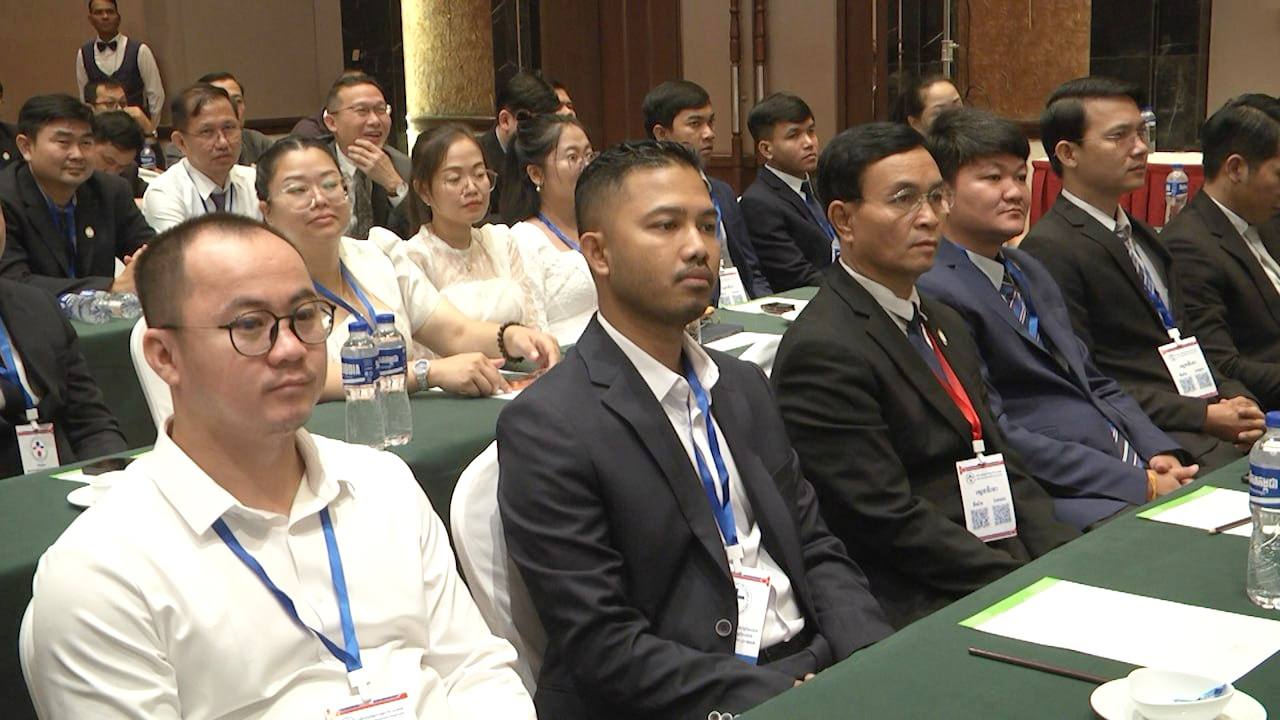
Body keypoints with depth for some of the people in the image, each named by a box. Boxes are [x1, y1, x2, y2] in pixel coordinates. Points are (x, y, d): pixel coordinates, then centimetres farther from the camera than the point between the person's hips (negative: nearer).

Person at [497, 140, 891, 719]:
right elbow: (600, 645, -14)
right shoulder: (546, 427, -10)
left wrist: (879, 662, -4)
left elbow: (815, 549, 13)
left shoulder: (744, 386, 13)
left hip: (816, 666, 6)